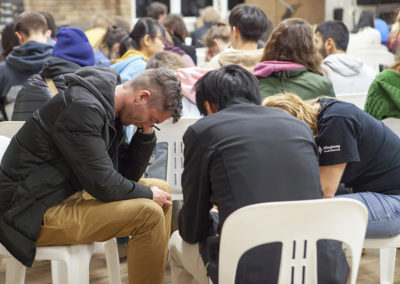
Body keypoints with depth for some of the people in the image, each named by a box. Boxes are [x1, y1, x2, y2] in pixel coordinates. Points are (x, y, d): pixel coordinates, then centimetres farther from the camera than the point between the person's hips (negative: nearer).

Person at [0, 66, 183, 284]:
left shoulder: (108, 109, 7)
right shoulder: (82, 108, -23)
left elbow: (127, 174, 10)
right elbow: (103, 183, -24)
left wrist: (146, 132, -2)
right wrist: (148, 194, -9)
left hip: (68, 193, 10)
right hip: (35, 215, -10)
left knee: (161, 190, 9)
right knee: (149, 214, -21)